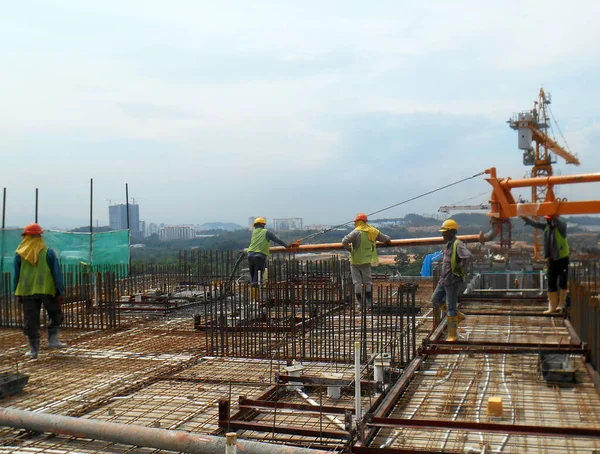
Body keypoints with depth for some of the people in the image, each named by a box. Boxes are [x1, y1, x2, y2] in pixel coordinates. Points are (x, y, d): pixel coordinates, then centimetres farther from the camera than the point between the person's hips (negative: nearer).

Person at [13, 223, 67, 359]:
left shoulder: (19, 254, 3)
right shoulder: (48, 252, -2)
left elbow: (16, 275, 8)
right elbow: (57, 273, -4)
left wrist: (18, 294, 16)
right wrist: (61, 292, 0)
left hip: (27, 292, 2)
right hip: (47, 290, -1)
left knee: (31, 321, 7)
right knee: (55, 315, 18)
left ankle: (34, 349, 9)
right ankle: (52, 339, 8)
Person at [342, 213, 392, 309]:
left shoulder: (356, 232, -14)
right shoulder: (373, 231, 3)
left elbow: (344, 241, -24)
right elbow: (386, 239, 11)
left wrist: (349, 249, -6)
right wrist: (387, 239, 34)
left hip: (356, 261, -5)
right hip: (367, 261, 5)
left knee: (357, 282, 2)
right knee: (367, 282, 15)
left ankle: (359, 303, 3)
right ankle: (369, 302, 18)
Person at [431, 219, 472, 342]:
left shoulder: (458, 244, -17)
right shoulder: (448, 244, 12)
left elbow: (468, 257, -34)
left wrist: (460, 269, -21)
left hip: (453, 281, -10)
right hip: (444, 280, 10)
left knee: (451, 307, -3)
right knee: (436, 299, 14)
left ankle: (453, 334, 8)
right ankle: (458, 316, 21)